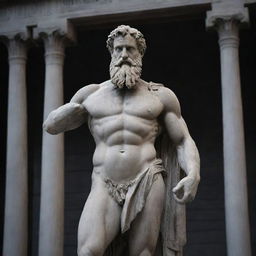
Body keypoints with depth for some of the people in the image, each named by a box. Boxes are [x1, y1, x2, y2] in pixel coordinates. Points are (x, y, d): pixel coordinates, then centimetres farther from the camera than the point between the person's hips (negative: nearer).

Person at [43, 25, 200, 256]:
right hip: (105, 186, 1)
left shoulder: (161, 96, 16)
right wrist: (68, 110, 8)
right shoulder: (91, 93, 20)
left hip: (147, 182, 0)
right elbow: (50, 125, 28)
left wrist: (193, 175, -9)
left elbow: (184, 142, 10)